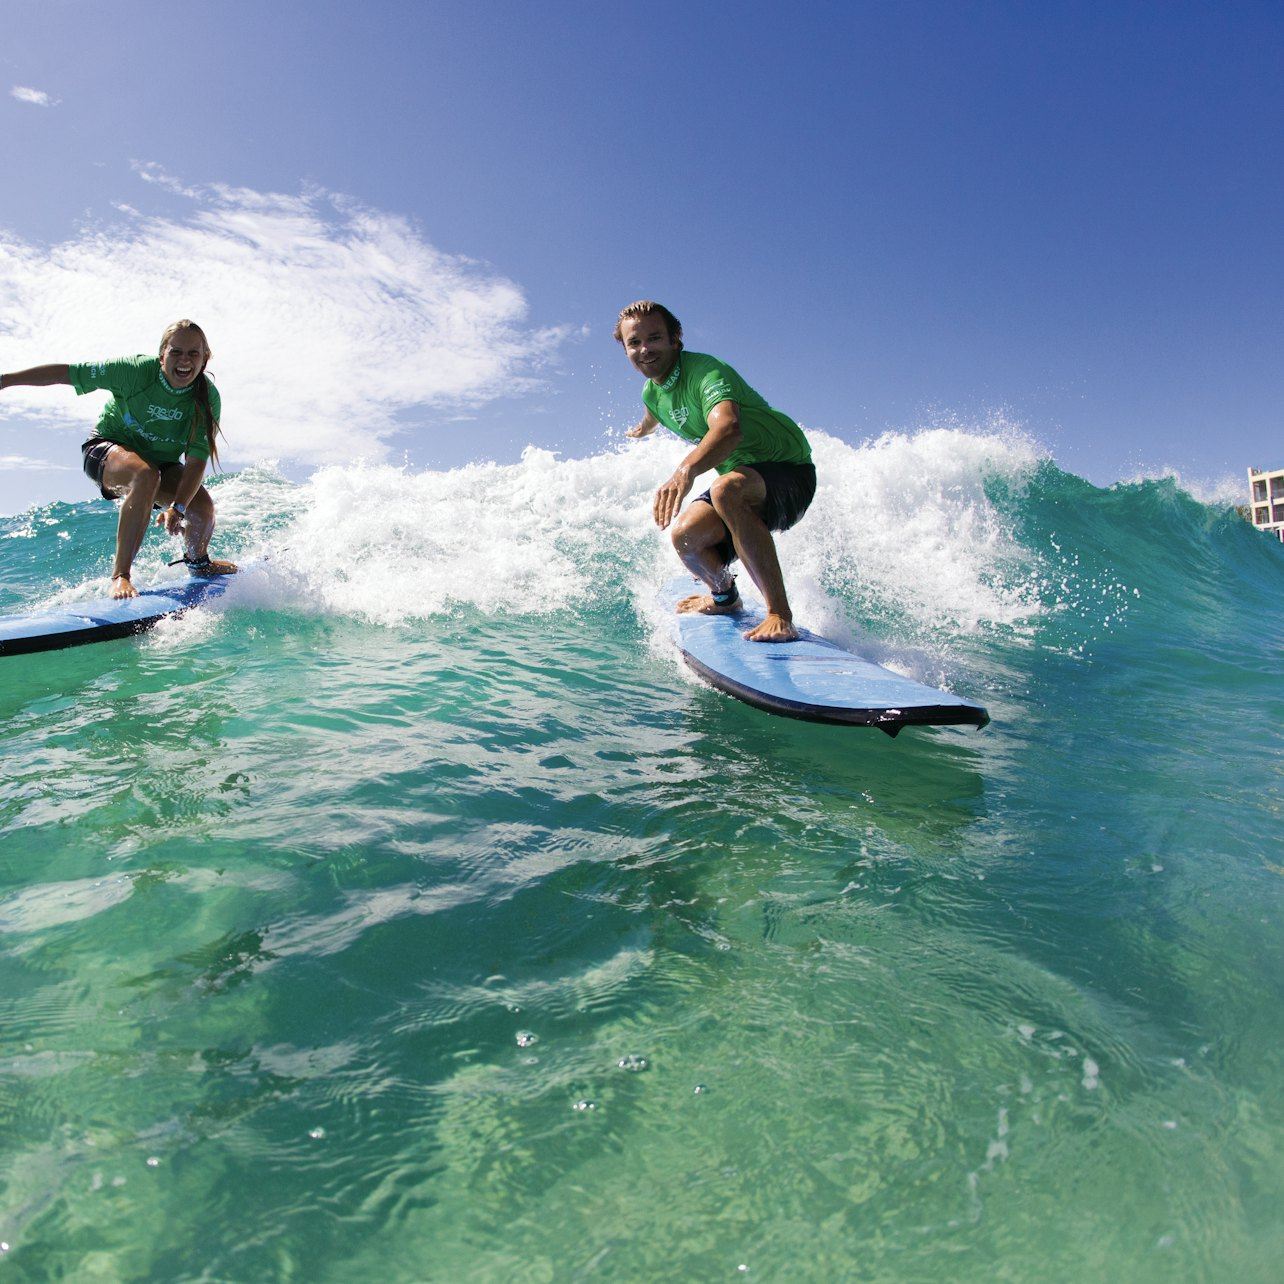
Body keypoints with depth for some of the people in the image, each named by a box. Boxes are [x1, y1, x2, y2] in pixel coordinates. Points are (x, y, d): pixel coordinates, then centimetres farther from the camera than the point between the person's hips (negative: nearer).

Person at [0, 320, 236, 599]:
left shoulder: (208, 398, -19)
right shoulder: (137, 370, -25)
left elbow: (197, 459, -25)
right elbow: (67, 373, -17)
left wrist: (177, 507, -37)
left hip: (162, 462, 3)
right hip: (107, 448, -3)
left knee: (203, 506, -22)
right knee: (146, 475, -38)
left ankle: (198, 561, 16)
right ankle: (120, 575, -32)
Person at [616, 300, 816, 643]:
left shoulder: (704, 370, -24)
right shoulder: (652, 392, 3)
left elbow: (729, 428, -46)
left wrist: (686, 471, -63)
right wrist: (642, 428, 54)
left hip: (788, 471, -7)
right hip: (742, 477, 7)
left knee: (727, 490, -39)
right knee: (685, 535, -20)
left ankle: (781, 616, -37)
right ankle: (725, 596, 15)